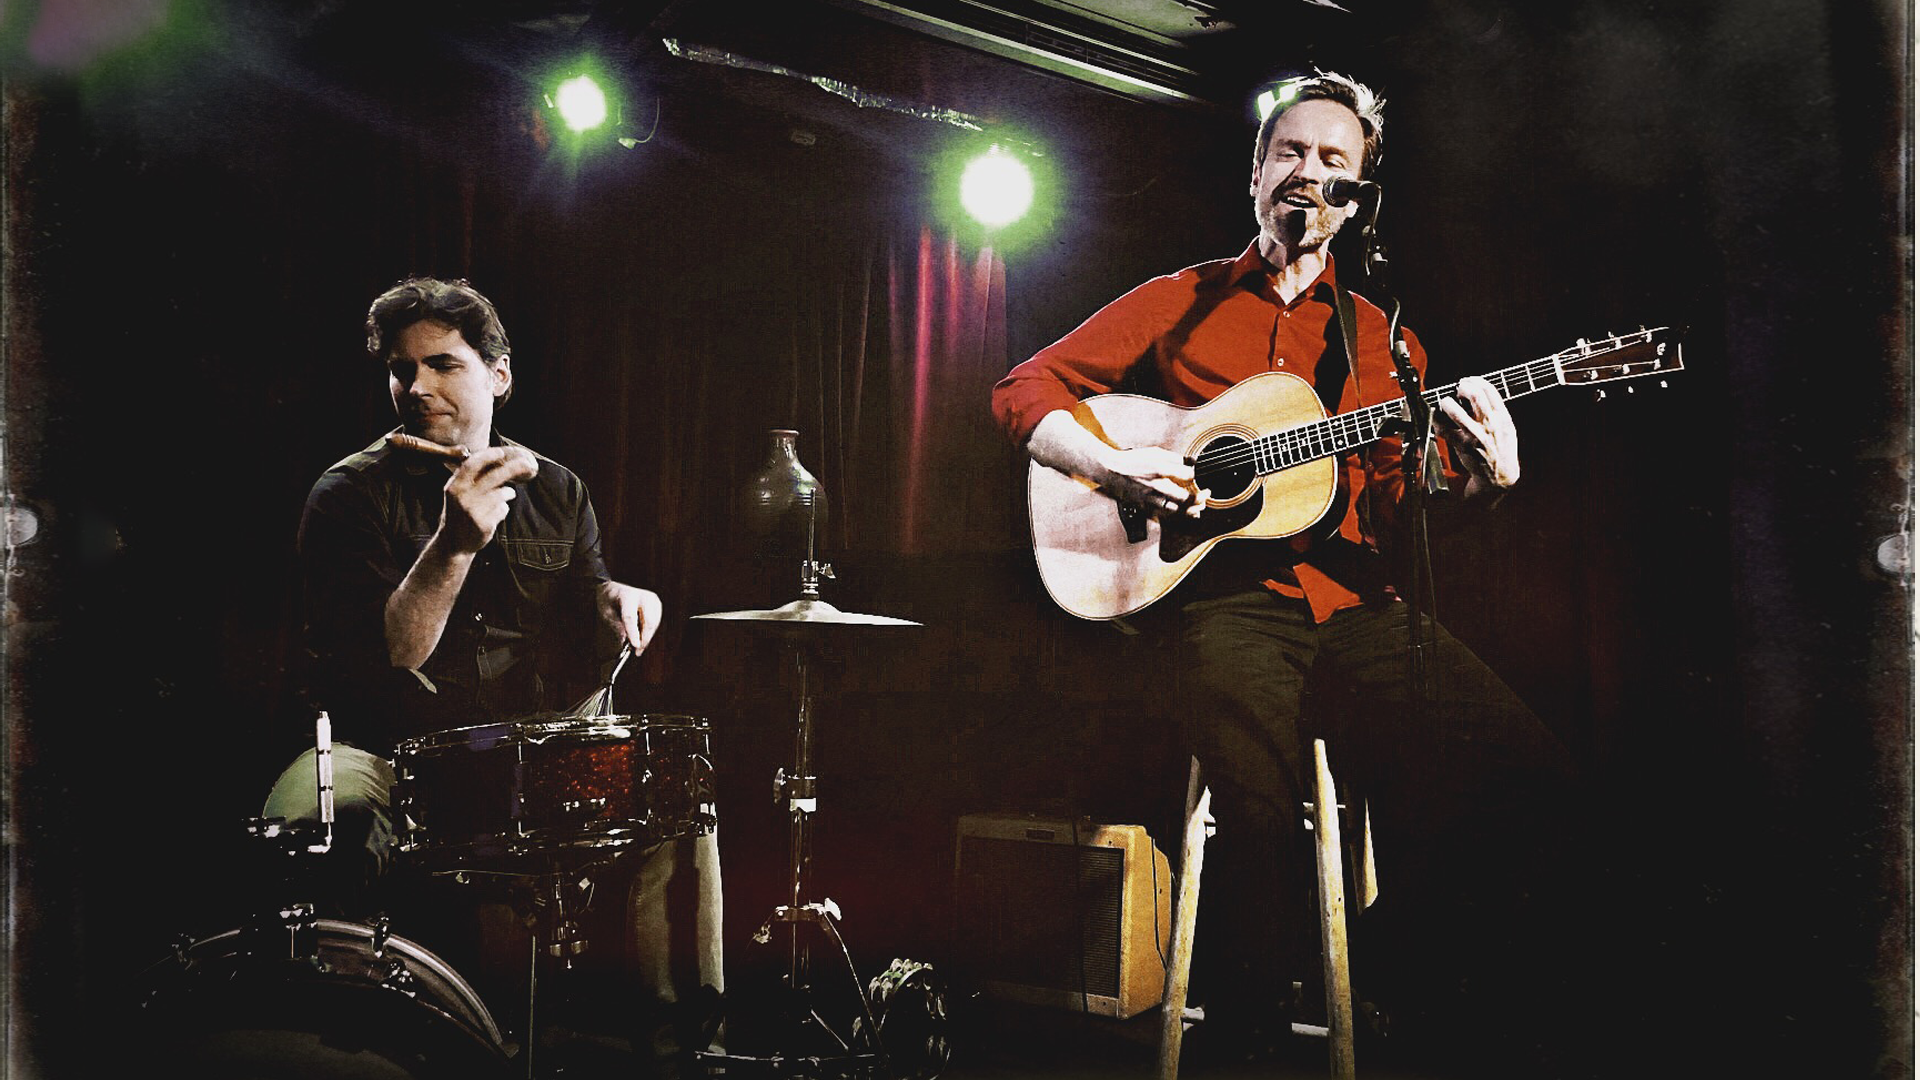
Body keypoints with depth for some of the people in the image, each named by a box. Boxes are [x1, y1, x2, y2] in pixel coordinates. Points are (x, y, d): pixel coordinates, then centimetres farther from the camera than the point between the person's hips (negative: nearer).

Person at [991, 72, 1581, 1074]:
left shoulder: (1384, 343, 21)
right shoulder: (1180, 303, 14)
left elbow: (1402, 509, 16)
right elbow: (1023, 390, 10)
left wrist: (1487, 476, -5)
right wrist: (1114, 467, -7)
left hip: (1353, 602, 4)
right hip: (1224, 594, -3)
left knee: (1526, 768, -20)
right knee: (1262, 822, -30)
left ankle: (1395, 981, 5)